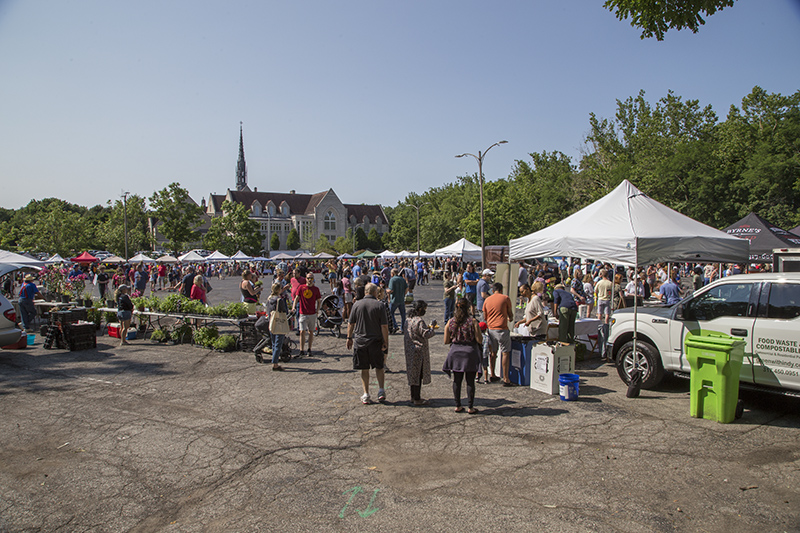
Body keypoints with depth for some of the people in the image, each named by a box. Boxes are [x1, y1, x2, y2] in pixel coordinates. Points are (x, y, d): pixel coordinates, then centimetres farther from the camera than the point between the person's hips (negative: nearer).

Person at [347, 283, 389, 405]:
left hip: (360, 341, 1)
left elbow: (350, 323, 3)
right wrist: (386, 342, -1)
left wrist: (349, 338, 14)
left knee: (364, 369, 9)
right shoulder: (379, 305, -8)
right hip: (375, 341, -1)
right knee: (379, 367, 15)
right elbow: (384, 326, -9)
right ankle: (381, 391, 9)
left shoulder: (357, 304, -1)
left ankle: (366, 395, 10)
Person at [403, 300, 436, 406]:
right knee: (418, 374, -1)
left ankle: (413, 397, 26)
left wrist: (429, 327, 16)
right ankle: (417, 399, 6)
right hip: (419, 351, -9)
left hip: (410, 350, 9)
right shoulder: (419, 321, -21)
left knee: (413, 374, 16)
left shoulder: (410, 319, 8)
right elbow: (426, 334, -21)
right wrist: (432, 327, -7)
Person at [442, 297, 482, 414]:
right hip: (470, 352, -3)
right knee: (470, 381, 6)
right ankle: (470, 407, 12)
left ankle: (458, 406, 18)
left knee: (457, 380, 12)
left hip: (455, 352, 3)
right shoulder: (473, 321, -11)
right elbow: (479, 340, -11)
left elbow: (446, 341, 1)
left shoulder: (450, 322, -1)